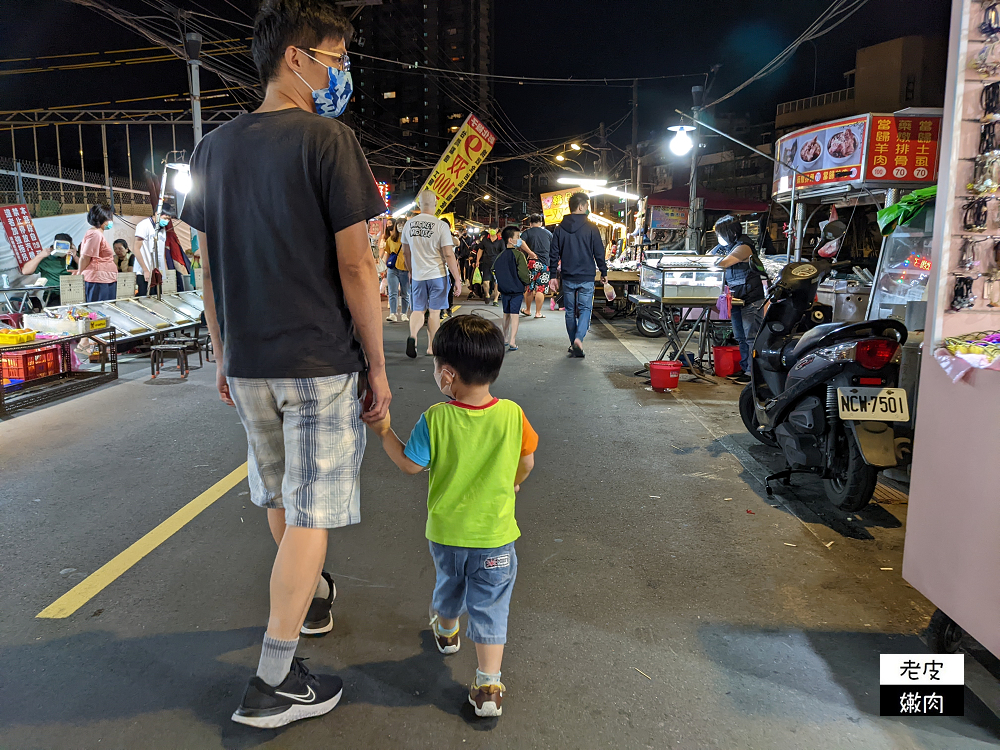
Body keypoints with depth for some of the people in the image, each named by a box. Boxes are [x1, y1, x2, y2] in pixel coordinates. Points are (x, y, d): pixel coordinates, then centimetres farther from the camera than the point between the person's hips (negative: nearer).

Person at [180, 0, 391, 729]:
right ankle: (273, 683, 9)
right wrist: (377, 367, -7)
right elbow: (356, 269, -15)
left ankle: (312, 593, 46)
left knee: (279, 496, 22)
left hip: (247, 363, 7)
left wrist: (225, 354, 17)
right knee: (311, 512, 2)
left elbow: (210, 267, 10)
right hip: (321, 362, -6)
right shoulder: (328, 139, -12)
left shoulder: (213, 148, 7)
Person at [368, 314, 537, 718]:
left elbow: (410, 464, -11)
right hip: (495, 535, -1)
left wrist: (385, 432, 2)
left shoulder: (435, 419, -20)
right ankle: (488, 686, 12)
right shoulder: (512, 415, -16)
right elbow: (527, 462, -2)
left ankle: (446, 632, 57)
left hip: (446, 530, 2)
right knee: (489, 608, 10)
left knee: (449, 584, 30)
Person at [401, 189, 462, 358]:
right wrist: (457, 279, -7)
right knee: (434, 311, 7)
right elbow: (448, 254, -14)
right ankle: (432, 347, 15)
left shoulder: (409, 224, 2)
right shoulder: (441, 225, -13)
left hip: (417, 275, 3)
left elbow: (406, 252, 13)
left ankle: (412, 336, -15)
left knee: (417, 310, 11)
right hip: (437, 274, -3)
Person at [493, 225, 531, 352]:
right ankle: (512, 342, -10)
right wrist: (527, 281, -2)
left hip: (504, 289, 6)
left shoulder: (500, 256, 6)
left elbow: (494, 270, 13)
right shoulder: (518, 254, -13)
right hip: (516, 289, -6)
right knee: (514, 314, -4)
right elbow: (522, 273, -20)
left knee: (506, 314, 18)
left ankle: (505, 338, 27)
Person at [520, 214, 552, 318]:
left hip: (532, 262, -1)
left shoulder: (527, 232, 3)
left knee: (528, 287, 11)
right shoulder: (548, 233, 13)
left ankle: (528, 310, 22)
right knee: (540, 289, 1)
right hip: (545, 263, 1)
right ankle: (538, 312, 1)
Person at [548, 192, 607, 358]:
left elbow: (554, 254, 4)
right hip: (586, 277, -3)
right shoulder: (591, 228, -5)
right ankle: (578, 338, -19)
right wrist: (604, 272, 8)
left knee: (570, 311, 12)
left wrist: (553, 276, 9)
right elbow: (599, 252, -3)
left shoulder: (560, 228, 4)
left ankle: (573, 345, 18)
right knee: (585, 309, 3)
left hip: (568, 278, 3)